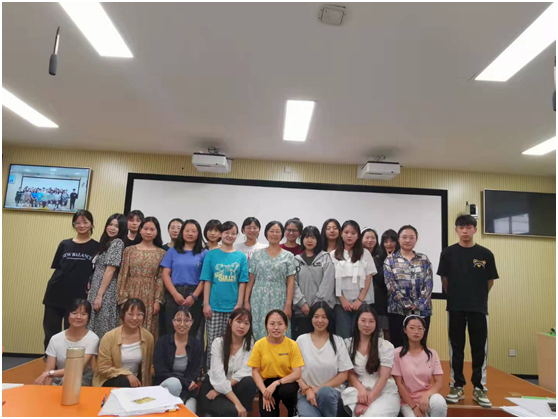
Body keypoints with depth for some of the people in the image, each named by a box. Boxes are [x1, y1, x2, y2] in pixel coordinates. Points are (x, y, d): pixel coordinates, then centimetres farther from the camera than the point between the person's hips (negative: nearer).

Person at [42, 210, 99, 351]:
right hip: (56, 294, 3)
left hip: (78, 297, -3)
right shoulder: (64, 244, 9)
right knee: (51, 332, 10)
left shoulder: (96, 247, 1)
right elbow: (57, 268, 13)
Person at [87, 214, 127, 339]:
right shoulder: (106, 242, 16)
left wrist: (99, 295, -17)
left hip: (106, 292, -9)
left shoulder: (118, 243, -10)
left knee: (103, 330, -2)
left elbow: (110, 271, -15)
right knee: (95, 328, 13)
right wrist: (92, 292, 13)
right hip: (97, 289, 9)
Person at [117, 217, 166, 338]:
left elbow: (161, 278, 0)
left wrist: (158, 300, -7)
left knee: (148, 331, 4)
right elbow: (123, 275, 3)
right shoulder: (129, 250, 5)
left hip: (150, 297, 0)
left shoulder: (161, 253, 3)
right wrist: (123, 299, -4)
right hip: (131, 294, 1)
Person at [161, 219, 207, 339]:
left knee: (192, 332, 1)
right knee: (171, 331, 3)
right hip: (174, 295, 1)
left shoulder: (203, 253, 5)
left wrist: (194, 296, -11)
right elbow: (166, 274, 3)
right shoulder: (172, 251, 9)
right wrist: (175, 294, -8)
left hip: (194, 296, -1)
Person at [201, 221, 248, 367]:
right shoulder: (211, 255, 2)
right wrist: (206, 304, -5)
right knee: (213, 342, 4)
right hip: (214, 306, -1)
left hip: (233, 306, 1)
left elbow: (242, 282, 2)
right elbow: (207, 281, 0)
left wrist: (239, 304, -4)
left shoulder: (241, 256, 4)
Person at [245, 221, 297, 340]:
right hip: (258, 300, 1)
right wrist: (246, 301, 0)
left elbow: (290, 282, 1)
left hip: (279, 301, -1)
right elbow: (250, 280, 6)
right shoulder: (257, 254, 7)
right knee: (258, 332, 3)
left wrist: (288, 305, -7)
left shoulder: (288, 256, 5)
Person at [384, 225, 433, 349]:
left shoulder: (424, 260, 9)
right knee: (398, 347, 3)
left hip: (422, 310, 2)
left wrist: (418, 304, -12)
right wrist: (407, 304, -14)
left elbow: (428, 284, 0)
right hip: (398, 310, -2)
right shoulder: (390, 260, 2)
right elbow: (390, 285, -7)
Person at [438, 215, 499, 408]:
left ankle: (479, 388, 21)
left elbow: (490, 281, 8)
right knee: (456, 348, 8)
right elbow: (444, 280, 5)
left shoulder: (485, 254, -1)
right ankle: (457, 386, 20)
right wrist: (454, 296, 9)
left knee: (479, 349, 7)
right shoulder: (448, 253, -2)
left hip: (479, 308, 0)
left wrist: (478, 296, 13)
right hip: (455, 308, 0)